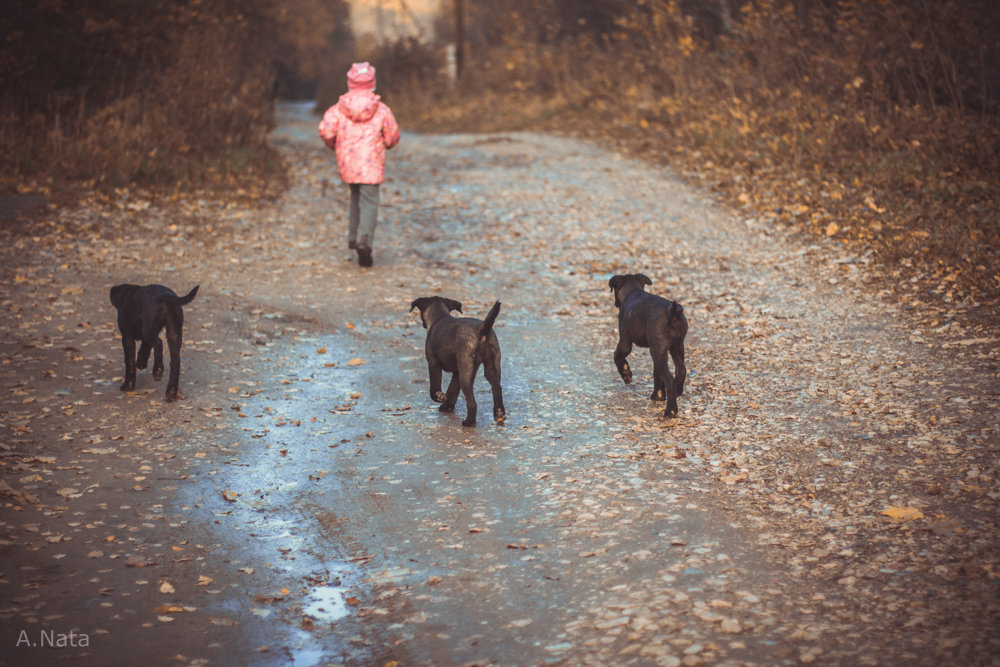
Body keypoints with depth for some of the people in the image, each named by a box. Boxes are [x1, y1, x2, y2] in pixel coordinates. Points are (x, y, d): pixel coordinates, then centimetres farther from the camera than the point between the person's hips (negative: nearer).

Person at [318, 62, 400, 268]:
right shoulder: (381, 109, -3)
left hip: (347, 163, 3)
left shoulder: (339, 108, 0)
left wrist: (334, 145, 11)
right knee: (369, 202, -3)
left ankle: (353, 237, 18)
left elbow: (325, 130, -10)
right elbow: (392, 137, 0)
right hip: (371, 165, -3)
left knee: (356, 197, 23)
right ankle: (364, 240, -22)